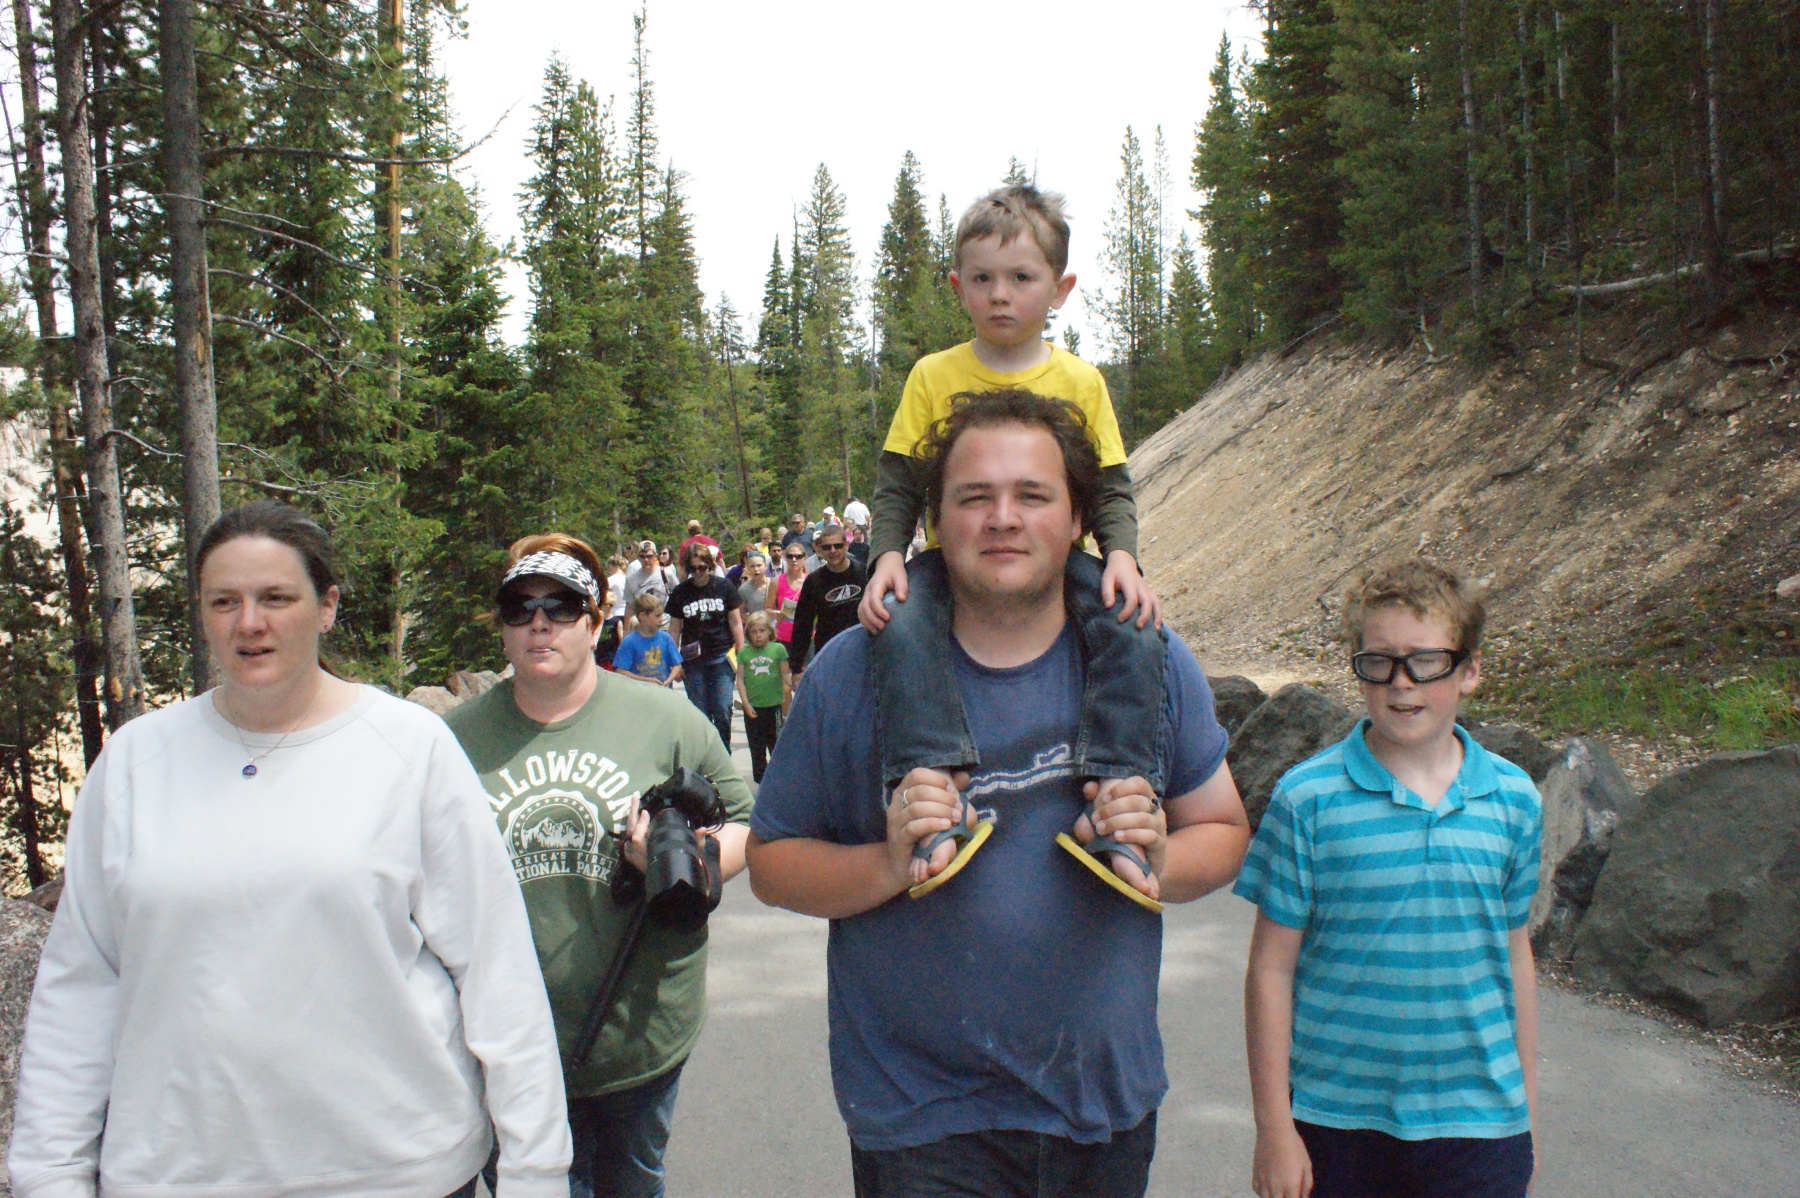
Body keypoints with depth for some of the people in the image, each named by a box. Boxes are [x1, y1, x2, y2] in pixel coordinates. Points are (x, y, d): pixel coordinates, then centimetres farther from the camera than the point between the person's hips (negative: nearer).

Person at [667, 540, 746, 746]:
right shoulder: (679, 593, 4)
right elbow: (674, 628, 8)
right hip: (693, 661, 1)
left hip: (721, 657, -1)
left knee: (722, 710, -6)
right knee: (700, 713, 4)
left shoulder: (723, 587, 1)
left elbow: (736, 622, 6)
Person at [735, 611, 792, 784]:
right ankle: (760, 777, 19)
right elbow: (740, 679, 0)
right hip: (752, 707, 1)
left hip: (774, 705, -1)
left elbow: (786, 674, 0)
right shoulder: (744, 653, 1)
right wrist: (745, 703, -7)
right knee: (756, 745, 9)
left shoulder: (778, 649, -2)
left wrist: (796, 686, -19)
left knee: (776, 743, 7)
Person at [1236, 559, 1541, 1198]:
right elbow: (1272, 966, -7)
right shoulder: (1307, 798, -9)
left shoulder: (1513, 798, 1)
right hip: (1339, 1121, -2)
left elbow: (1513, 953, 10)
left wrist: (1526, 1112, 14)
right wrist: (1274, 1128, -6)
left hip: (1477, 1124, 3)